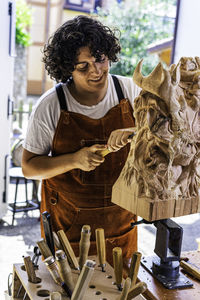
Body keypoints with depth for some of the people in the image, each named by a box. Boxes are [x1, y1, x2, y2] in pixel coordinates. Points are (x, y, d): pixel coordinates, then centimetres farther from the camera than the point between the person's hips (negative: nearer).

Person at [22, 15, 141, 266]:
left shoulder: (129, 90, -9)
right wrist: (75, 159, -26)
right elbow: (29, 167, -10)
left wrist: (134, 133, -25)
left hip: (120, 214, 3)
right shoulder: (50, 106, -15)